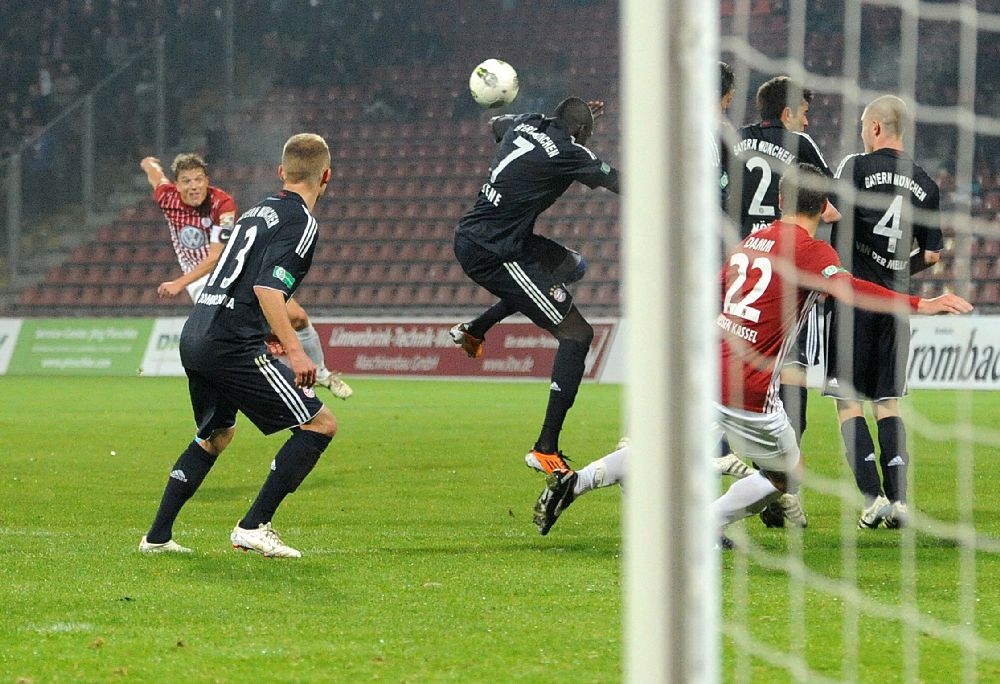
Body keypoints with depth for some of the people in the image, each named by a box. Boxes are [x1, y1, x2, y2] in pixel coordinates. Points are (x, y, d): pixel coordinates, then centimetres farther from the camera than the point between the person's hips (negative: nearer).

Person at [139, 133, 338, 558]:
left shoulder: (258, 211, 20)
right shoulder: (300, 223, -7)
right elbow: (267, 289, -20)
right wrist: (295, 351, -26)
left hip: (194, 337, 9)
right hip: (231, 345, -9)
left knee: (216, 435, 29)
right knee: (320, 424, -5)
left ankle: (158, 536, 27)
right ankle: (253, 528, -7)